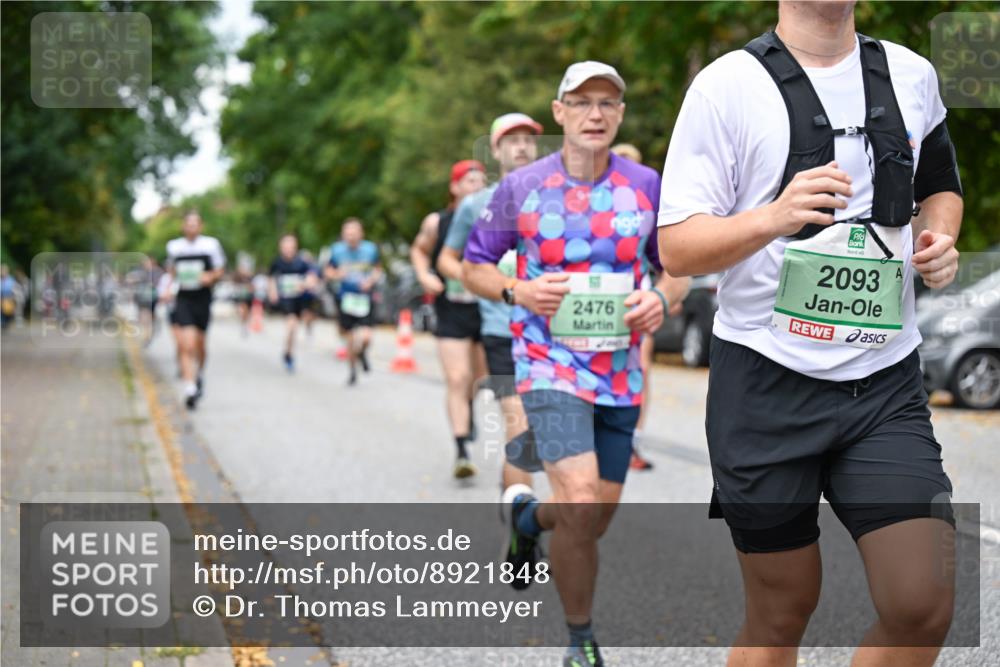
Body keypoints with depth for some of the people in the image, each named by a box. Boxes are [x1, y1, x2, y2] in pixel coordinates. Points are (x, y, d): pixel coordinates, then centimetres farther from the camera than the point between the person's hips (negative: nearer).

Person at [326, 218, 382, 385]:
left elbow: (377, 270, 12)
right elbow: (328, 271, 8)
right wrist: (337, 274, -14)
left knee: (365, 337, -15)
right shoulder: (337, 250, -4)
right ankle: (353, 370, 33)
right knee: (349, 338, 7)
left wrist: (371, 280, -8)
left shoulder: (370, 249, -4)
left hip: (364, 298, -1)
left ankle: (362, 353, 24)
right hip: (345, 296, 1)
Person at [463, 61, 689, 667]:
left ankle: (528, 516, 46)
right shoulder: (521, 187, -3)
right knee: (581, 503, -21)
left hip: (621, 372, 4)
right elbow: (474, 265, 6)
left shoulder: (648, 186, 2)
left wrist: (661, 299, -8)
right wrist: (517, 291, -14)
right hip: (550, 364, -4)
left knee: (595, 519, 9)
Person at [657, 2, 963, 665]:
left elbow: (941, 185, 27)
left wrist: (939, 239, 4)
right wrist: (774, 217, -26)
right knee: (783, 610, 7)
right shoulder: (728, 84, -4)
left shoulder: (913, 75, 8)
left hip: (886, 381, 3)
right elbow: (677, 248, -7)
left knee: (924, 605, -9)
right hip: (767, 381, -3)